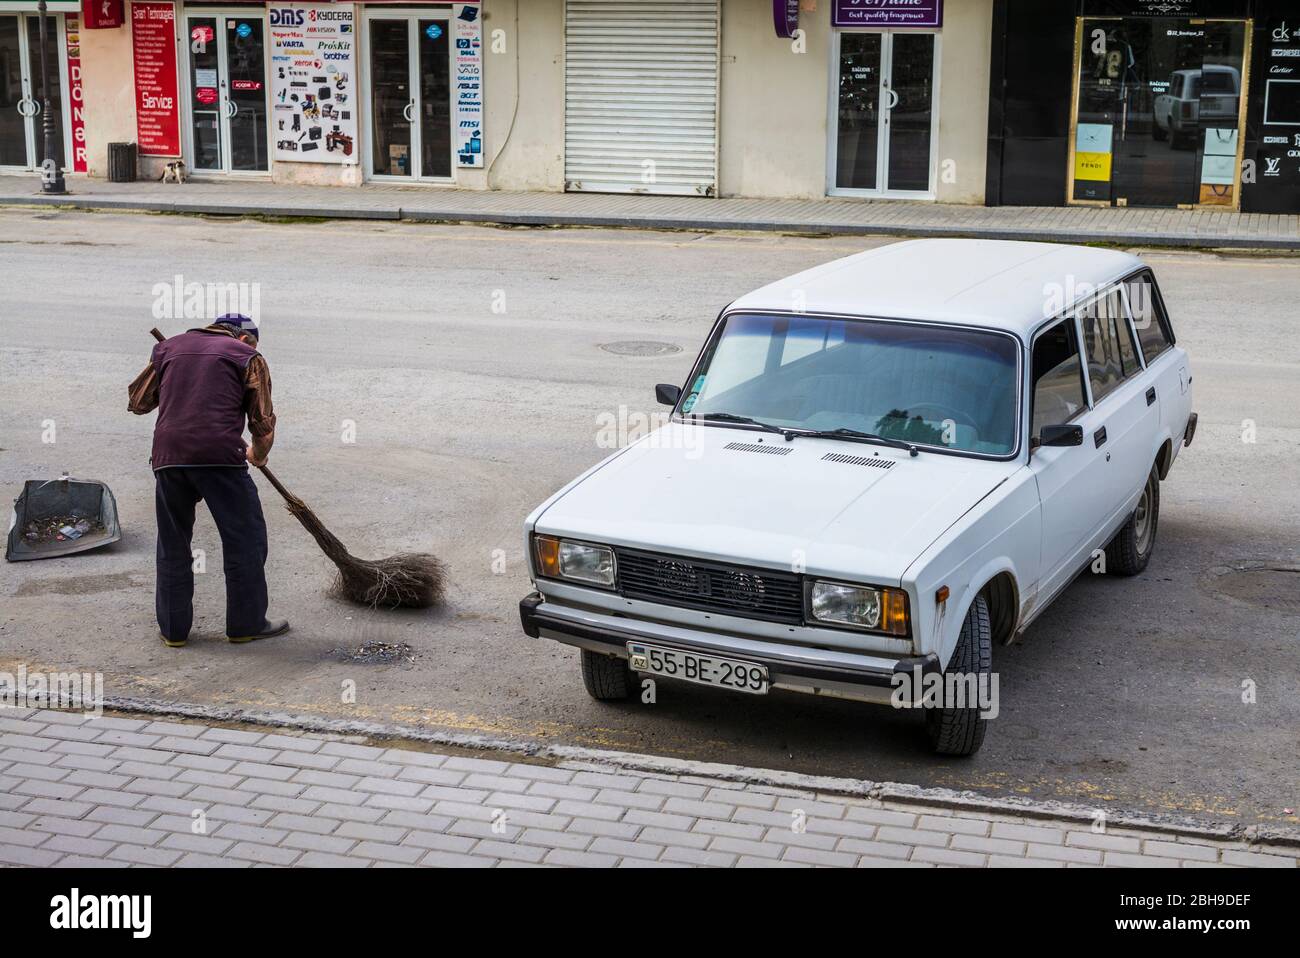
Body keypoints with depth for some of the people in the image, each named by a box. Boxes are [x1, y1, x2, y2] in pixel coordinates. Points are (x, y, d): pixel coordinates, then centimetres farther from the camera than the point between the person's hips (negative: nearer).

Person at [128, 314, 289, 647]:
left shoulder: (169, 347, 22)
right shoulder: (248, 356, 11)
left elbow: (138, 402, 24)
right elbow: (263, 424, 7)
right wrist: (258, 455, 26)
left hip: (168, 455, 4)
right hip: (220, 456, -4)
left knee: (173, 544, 15)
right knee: (245, 539, 10)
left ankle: (172, 628, 20)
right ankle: (246, 623, 14)